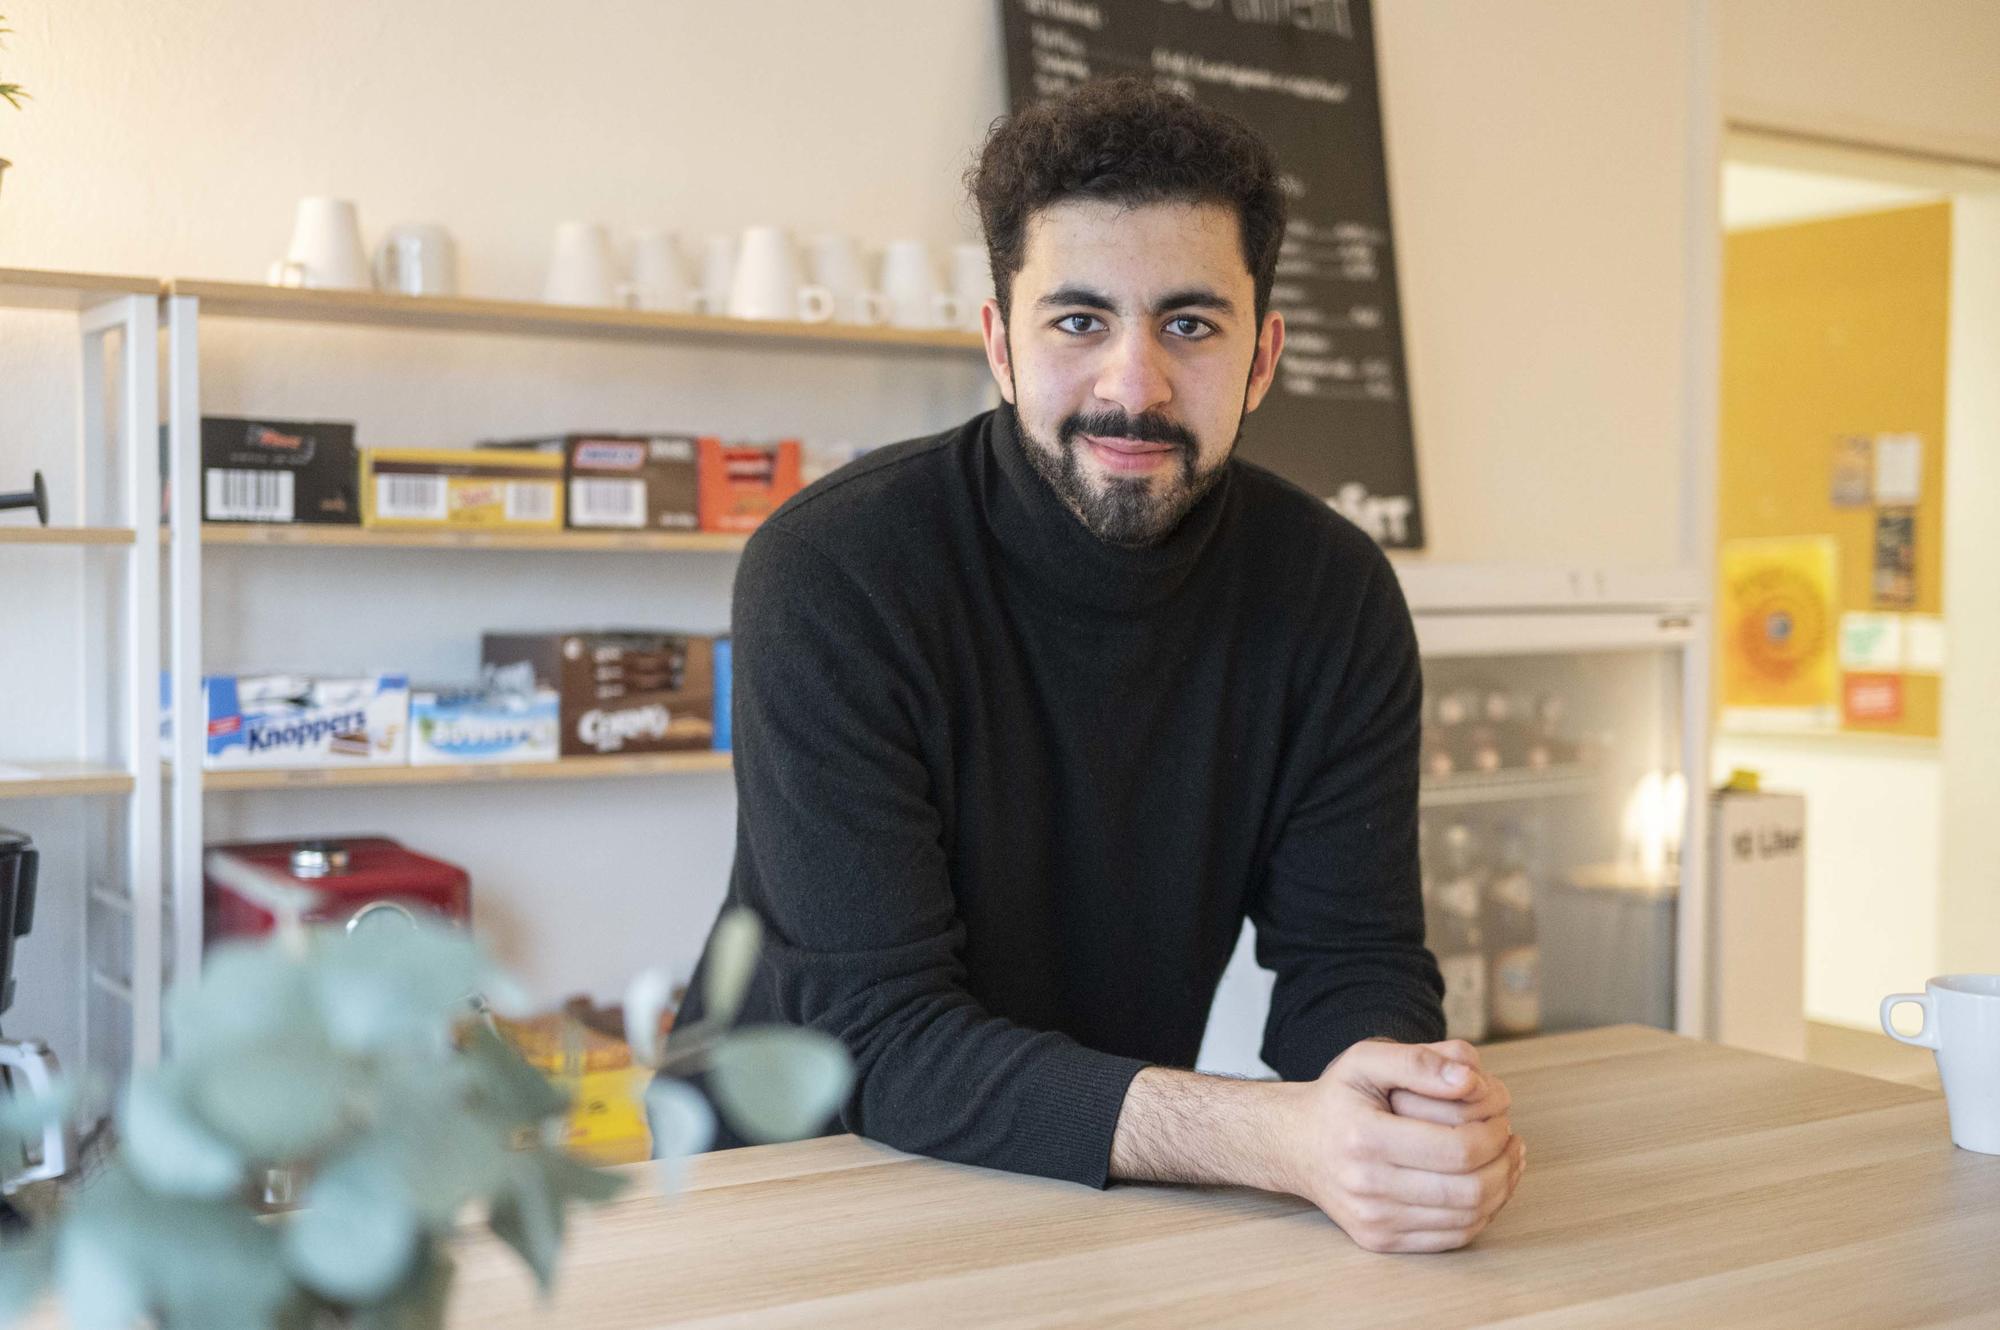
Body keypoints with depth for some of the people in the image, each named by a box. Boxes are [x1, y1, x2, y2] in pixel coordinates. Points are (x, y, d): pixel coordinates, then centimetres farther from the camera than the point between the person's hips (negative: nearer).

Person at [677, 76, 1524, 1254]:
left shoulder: (1333, 595, -6)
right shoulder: (832, 575, -19)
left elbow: (1350, 960, -6)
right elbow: (880, 1038, -23)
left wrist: (1408, 1096, -29)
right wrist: (1271, 1136, -35)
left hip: (1121, 1189, 4)